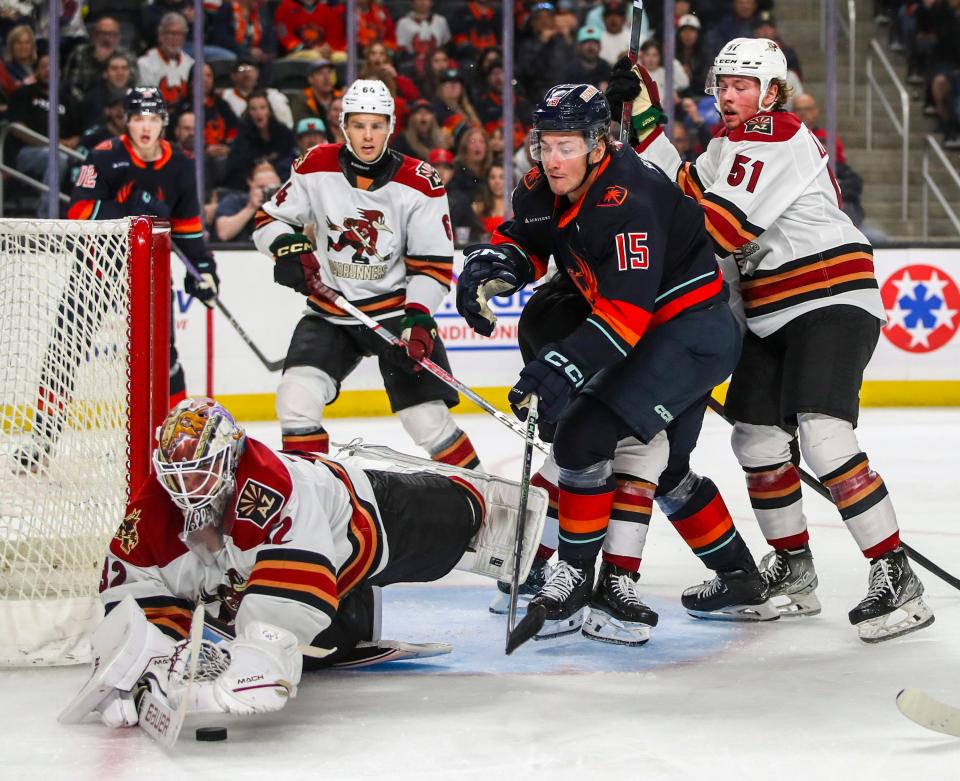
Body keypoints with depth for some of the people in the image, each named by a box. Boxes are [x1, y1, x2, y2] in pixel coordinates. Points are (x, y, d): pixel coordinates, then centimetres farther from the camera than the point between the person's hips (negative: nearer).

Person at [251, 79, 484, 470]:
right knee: (296, 396, -17)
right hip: (330, 313, 2)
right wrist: (288, 247, -18)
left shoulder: (420, 183, -10)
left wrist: (418, 318, -22)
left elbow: (433, 263, -8)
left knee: (426, 419, -6)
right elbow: (270, 218, 4)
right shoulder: (317, 167, -6)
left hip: (397, 310, -2)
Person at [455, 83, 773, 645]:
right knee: (658, 462, 17)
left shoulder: (628, 202, -29)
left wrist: (559, 367, -41)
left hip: (694, 329, -10)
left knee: (586, 434, -18)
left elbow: (626, 313, -34)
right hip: (651, 331, 10)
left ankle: (577, 578, -6)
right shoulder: (544, 189, -2)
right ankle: (741, 583, 29)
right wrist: (487, 269, -6)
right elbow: (522, 241, 17)